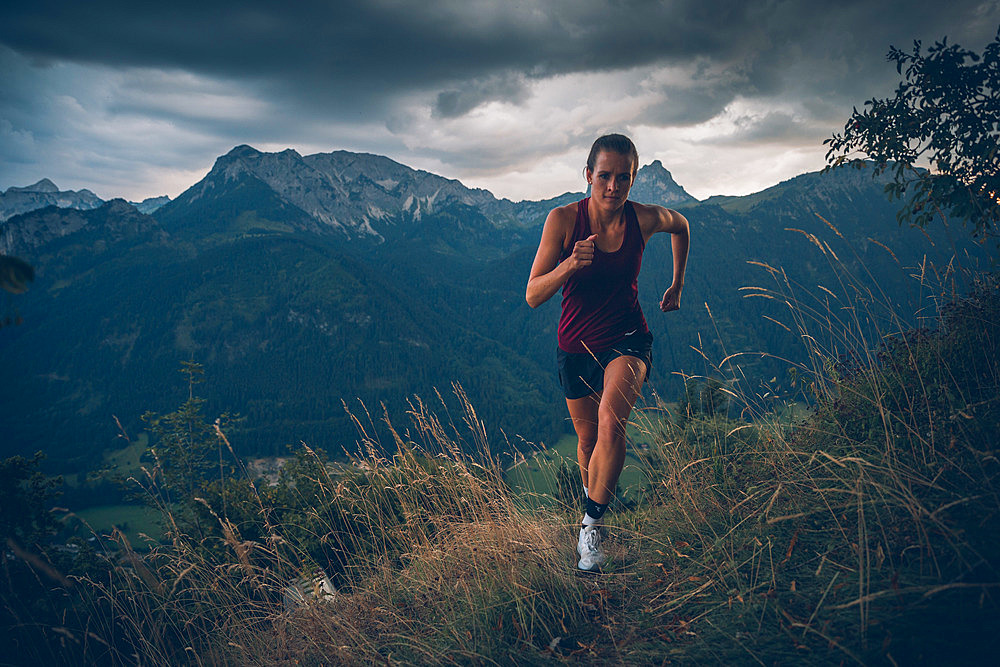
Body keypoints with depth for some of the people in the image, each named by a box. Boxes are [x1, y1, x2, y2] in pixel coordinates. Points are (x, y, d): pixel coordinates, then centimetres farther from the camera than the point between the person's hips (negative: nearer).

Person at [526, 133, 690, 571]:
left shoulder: (645, 219, -12)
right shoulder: (564, 219, -17)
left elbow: (681, 226, 14)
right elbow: (533, 296, -20)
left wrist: (677, 286, 17)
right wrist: (571, 263, -37)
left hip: (627, 340, -1)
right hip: (576, 345, 1)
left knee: (611, 422, -28)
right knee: (588, 438, 17)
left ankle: (592, 523, -11)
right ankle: (594, 493, 50)